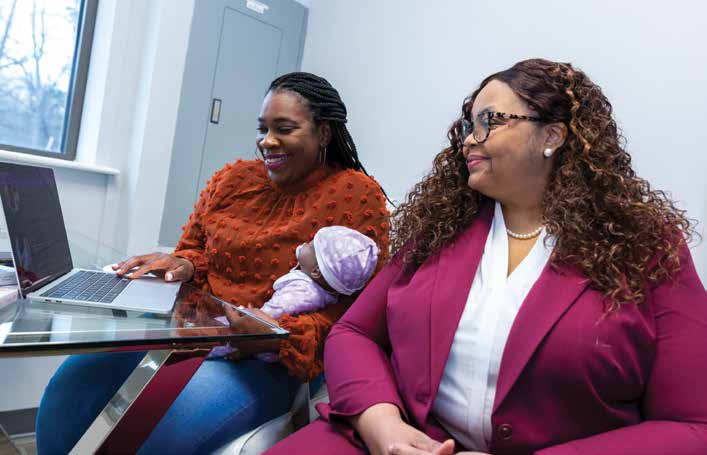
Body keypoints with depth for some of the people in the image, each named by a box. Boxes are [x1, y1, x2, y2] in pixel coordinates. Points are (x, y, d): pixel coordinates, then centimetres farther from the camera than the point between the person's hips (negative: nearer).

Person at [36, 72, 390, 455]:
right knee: (73, 382, -12)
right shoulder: (231, 179, 9)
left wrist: (282, 333, -23)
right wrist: (183, 266, -4)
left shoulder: (358, 196, -7)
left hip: (270, 362, -5)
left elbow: (356, 311, -10)